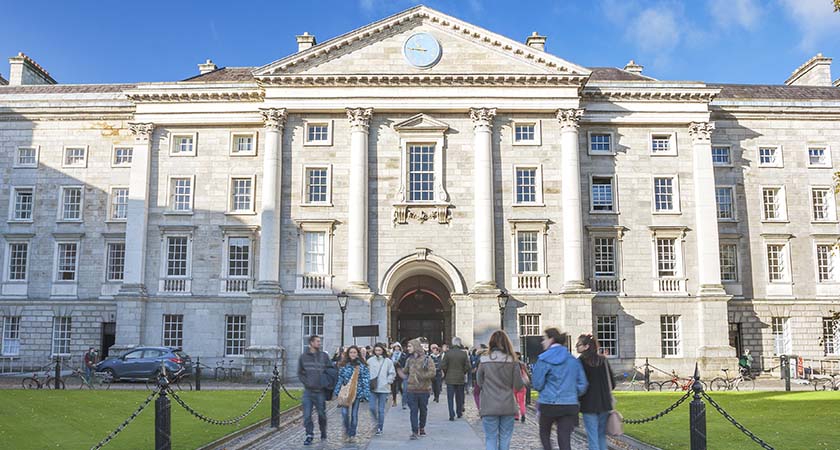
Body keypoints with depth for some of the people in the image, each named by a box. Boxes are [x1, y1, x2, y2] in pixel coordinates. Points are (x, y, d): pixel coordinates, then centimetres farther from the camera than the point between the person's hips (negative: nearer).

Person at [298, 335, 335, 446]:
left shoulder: (324, 355, 3)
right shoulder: (303, 356, 5)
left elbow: (332, 369, 7)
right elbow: (300, 373, 7)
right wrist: (306, 382, -6)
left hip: (320, 390, 0)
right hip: (308, 390, 0)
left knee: (322, 413, 9)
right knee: (307, 414, -2)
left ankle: (323, 433, 28)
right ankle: (309, 434, 10)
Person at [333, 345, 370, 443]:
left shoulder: (362, 365, 1)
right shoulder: (343, 365, 3)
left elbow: (366, 379, 0)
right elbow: (339, 378, 5)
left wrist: (366, 392, -7)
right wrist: (337, 391, 1)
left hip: (357, 392, 0)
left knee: (354, 414, 5)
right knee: (345, 412, -11)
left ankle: (352, 435, 18)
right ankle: (347, 430, 15)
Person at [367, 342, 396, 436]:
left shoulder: (388, 361, -2)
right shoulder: (370, 360, 1)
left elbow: (392, 373, 5)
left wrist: (388, 382, -5)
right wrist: (368, 381, -4)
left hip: (383, 389, -1)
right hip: (372, 388, 1)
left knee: (381, 410, 3)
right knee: (372, 408, -1)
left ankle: (380, 428, 13)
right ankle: (376, 423, 25)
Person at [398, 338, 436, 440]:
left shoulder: (427, 359, -6)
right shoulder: (409, 360, 8)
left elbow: (432, 373, -12)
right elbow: (404, 372, 17)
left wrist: (421, 376, -21)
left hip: (424, 389, -2)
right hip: (411, 389, 2)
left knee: (423, 410, 13)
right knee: (413, 411, -3)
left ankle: (422, 427, 32)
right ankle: (415, 431, -1)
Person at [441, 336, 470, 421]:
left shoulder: (447, 353, -8)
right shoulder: (464, 353, -5)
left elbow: (443, 366, -8)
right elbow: (467, 366, -4)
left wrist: (446, 374, 9)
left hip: (450, 379, -2)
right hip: (460, 379, 2)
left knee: (450, 398, 2)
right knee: (459, 397, 16)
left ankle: (451, 415, -5)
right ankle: (459, 413, 25)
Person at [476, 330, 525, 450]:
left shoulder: (484, 360, -7)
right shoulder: (512, 360, -5)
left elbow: (479, 383, 1)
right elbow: (518, 385, -4)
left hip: (489, 407, -1)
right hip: (508, 406, 1)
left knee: (491, 439, 6)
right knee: (505, 439, 11)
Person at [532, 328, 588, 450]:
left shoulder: (544, 359, -8)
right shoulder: (573, 360, 8)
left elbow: (537, 384, -8)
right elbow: (583, 384, 7)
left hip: (548, 404, -4)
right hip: (570, 405, 4)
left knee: (544, 434, 19)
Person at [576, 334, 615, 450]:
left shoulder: (581, 361, -11)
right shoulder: (603, 360, 4)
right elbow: (612, 382, 8)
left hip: (589, 405, -5)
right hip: (605, 404, 5)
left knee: (592, 437, 0)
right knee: (602, 436, 16)